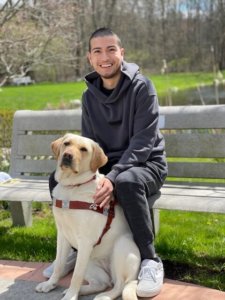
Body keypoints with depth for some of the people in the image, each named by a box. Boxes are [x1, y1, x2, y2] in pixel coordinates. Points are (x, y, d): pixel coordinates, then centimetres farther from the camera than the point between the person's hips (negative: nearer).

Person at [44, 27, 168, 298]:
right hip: (108, 165, 6)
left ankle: (150, 260, -23)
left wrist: (113, 177, -34)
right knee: (58, 179, -12)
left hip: (146, 164, -5)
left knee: (126, 182, -39)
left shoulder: (141, 87, -14)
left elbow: (143, 141, -21)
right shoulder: (89, 96, 3)